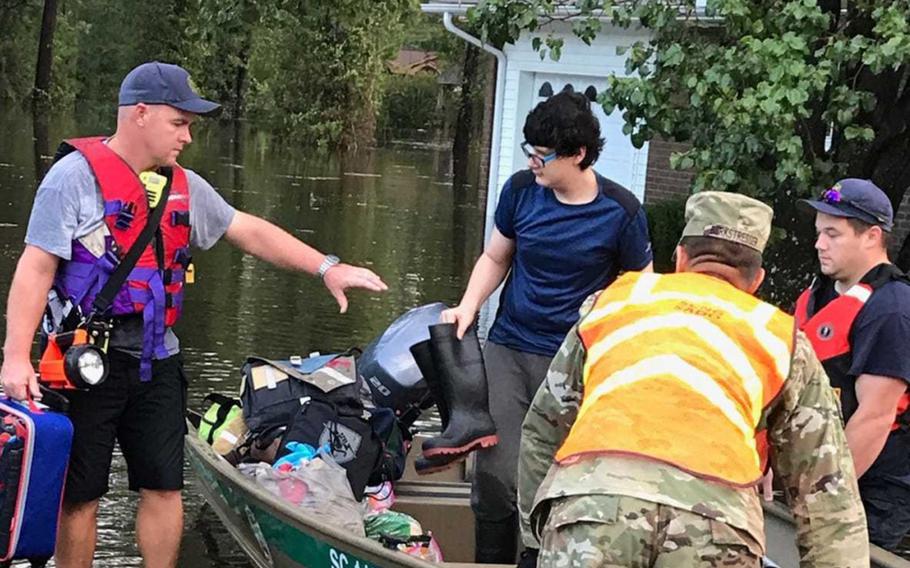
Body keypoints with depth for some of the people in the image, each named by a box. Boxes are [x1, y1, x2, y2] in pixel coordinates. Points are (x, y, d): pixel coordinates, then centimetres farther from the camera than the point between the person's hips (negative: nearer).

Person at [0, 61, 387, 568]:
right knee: (79, 496, 3)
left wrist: (326, 268, 7)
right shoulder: (77, 175, -9)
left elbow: (250, 232, 15)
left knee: (164, 489, 7)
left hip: (156, 362, 6)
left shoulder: (184, 187, 11)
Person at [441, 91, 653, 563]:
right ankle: (491, 560, 15)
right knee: (495, 475, -2)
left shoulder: (620, 211, -8)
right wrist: (468, 307, 0)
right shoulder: (521, 189, 0)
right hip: (508, 348, 3)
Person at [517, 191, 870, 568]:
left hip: (589, 502, 0)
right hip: (714, 521, 0)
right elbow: (827, 495, 26)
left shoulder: (615, 299, 30)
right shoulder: (783, 340, 26)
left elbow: (543, 428, 36)